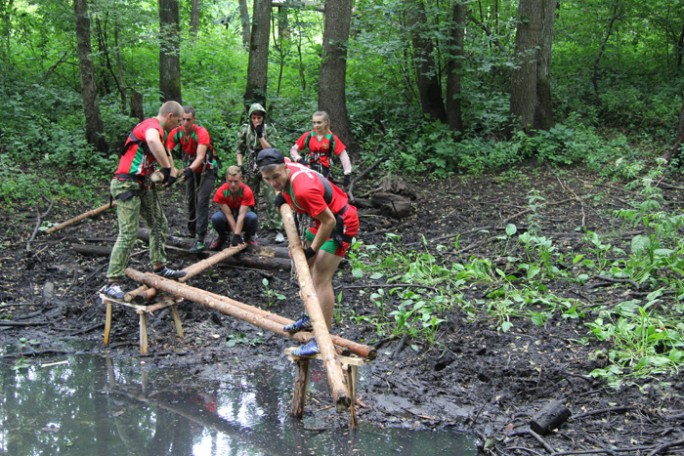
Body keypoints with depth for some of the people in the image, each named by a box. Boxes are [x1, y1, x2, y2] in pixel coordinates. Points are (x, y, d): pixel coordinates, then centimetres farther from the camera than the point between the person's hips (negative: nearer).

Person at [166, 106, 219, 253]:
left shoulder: (201, 133, -29)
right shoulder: (175, 133, -16)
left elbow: (200, 156, -37)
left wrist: (190, 170, -55)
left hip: (207, 170, -5)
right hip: (191, 169, 5)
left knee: (202, 202, -14)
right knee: (191, 201, 12)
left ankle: (200, 240, -18)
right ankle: (192, 232, 29)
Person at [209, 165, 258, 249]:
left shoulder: (247, 191, -25)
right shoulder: (221, 192, -22)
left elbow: (241, 214, -32)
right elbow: (228, 214, -26)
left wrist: (237, 236, -39)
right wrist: (235, 234, -31)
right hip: (228, 221, 1)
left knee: (252, 217, -35)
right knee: (216, 218, -33)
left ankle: (248, 237, -1)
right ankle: (222, 237, 2)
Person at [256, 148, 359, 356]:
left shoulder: (304, 190, -37)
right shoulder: (287, 166, -11)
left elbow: (329, 221, -31)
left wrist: (312, 250, -21)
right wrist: (282, 194, 7)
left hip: (340, 223, -10)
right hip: (325, 218, 10)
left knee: (321, 279, -16)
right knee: (308, 267, 22)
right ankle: (311, 318, 37)